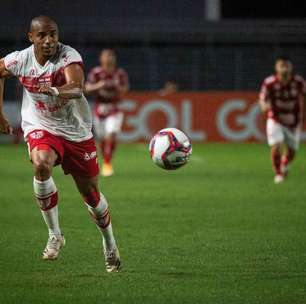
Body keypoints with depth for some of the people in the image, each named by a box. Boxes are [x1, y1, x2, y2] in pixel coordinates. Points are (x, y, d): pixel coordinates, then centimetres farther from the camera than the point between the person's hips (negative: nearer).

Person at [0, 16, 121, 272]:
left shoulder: (69, 56, -21)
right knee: (41, 164, -34)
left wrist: (57, 91, -62)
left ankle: (110, 244, 36)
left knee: (91, 193, 7)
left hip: (77, 132, 0)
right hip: (40, 128, 1)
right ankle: (55, 234, -19)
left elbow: (76, 87, -40)